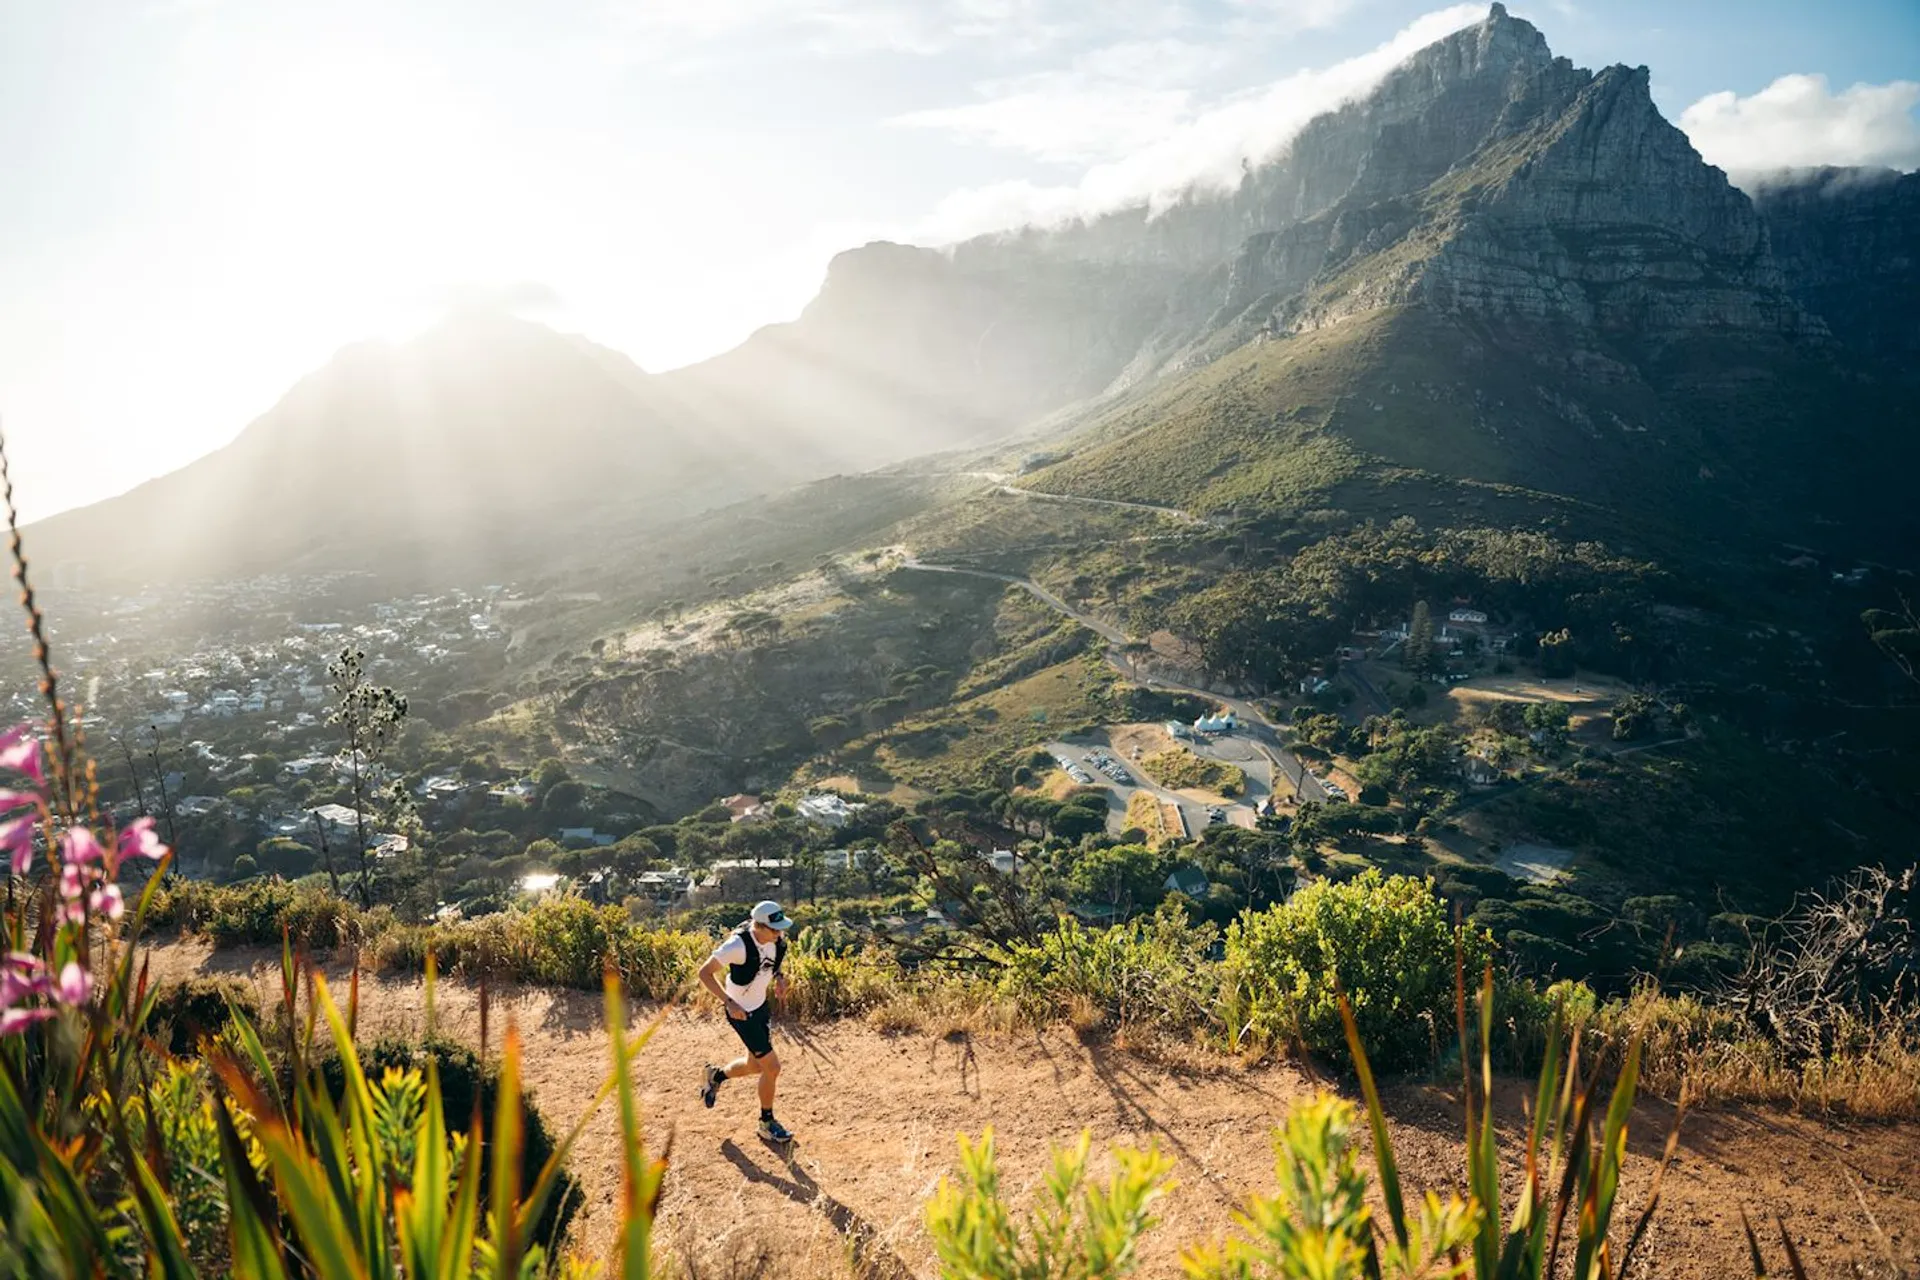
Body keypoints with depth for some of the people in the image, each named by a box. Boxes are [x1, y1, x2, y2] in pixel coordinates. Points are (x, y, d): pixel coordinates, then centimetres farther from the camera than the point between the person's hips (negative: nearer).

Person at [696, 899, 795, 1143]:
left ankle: (714, 1076, 49)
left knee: (756, 1066, 21)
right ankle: (767, 1123, 18)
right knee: (772, 1068, -4)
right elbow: (705, 972, -23)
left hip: (762, 1006, 7)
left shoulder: (777, 937, -12)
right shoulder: (738, 945, -32)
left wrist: (780, 977, -7)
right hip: (742, 1012, -7)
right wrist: (729, 1002, -27)